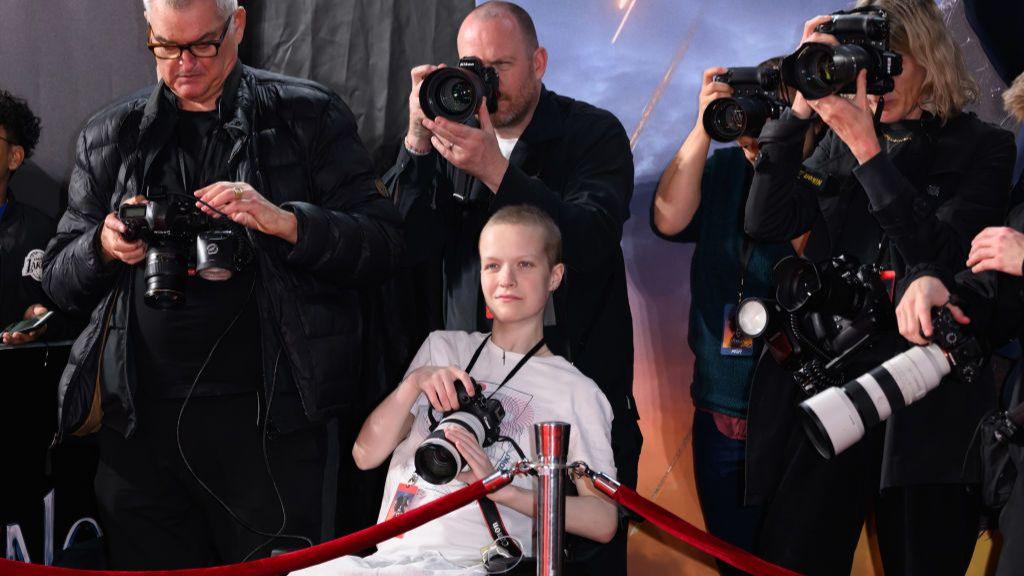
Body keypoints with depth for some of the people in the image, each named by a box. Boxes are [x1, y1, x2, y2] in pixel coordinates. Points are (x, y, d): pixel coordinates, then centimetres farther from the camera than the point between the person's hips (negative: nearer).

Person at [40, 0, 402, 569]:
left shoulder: (309, 115, 6)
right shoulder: (110, 136, 14)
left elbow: (383, 242, -1)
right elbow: (58, 277, 15)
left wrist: (283, 220, -17)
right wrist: (104, 246, -7)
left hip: (271, 418, -3)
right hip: (140, 425, 3)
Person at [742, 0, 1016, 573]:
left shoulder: (982, 148, 2)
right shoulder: (838, 142, 13)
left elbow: (941, 256, -12)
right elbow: (769, 222, 0)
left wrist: (868, 151, -16)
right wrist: (800, 110, -7)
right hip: (832, 379, 3)